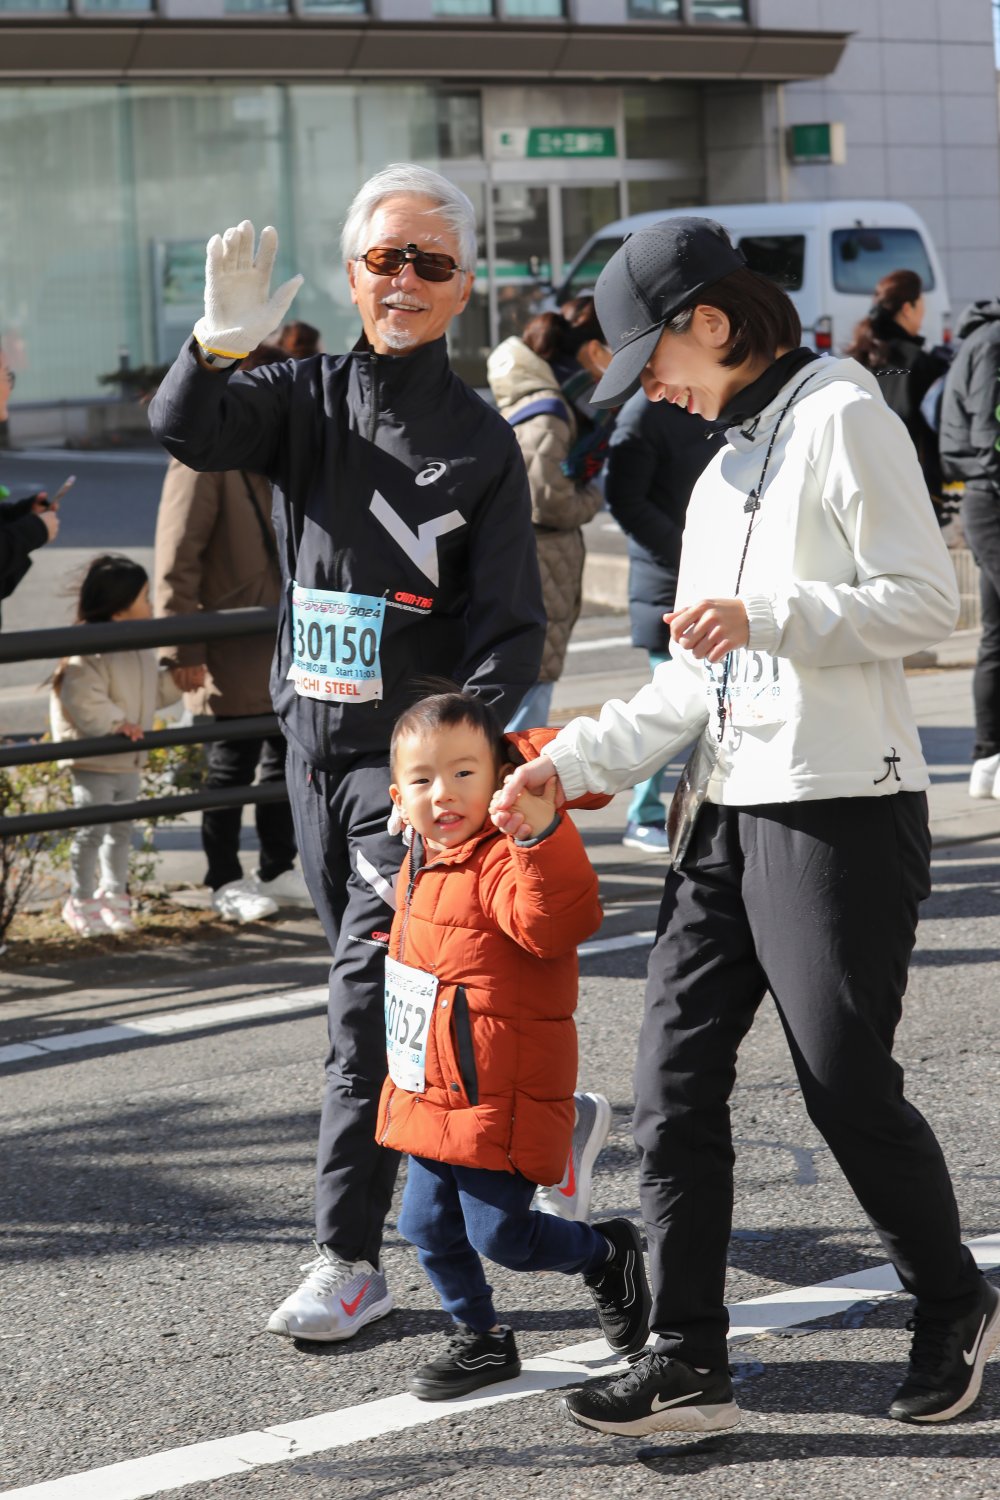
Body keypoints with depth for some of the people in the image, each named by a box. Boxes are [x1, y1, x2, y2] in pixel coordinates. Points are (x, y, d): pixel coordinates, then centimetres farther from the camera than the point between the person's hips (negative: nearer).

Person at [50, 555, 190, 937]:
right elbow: (80, 699, -28)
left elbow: (151, 691, 18)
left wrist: (177, 682, 5)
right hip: (93, 762, -8)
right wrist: (115, 722, -29)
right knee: (92, 831, -2)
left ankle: (114, 896, 28)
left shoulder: (141, 648, 8)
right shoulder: (90, 652, -21)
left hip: (129, 761, 8)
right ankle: (81, 902, 10)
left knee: (121, 830, 16)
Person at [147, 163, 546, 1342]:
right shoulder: (309, 399, 6)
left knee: (370, 992, -9)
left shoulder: (482, 440, -2)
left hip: (415, 753, -5)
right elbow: (186, 430, -10)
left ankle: (349, 1255, -7)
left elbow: (509, 625, -6)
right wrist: (220, 346, -31)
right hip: (312, 742, 5)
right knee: (370, 988, 14)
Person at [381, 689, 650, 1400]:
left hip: (500, 1100, -9)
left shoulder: (506, 860, -20)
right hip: (432, 1095, 9)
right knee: (429, 1228, 12)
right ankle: (482, 1339, 31)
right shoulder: (421, 866, 9)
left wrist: (542, 834, -48)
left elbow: (558, 922, -38)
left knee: (498, 1233, -4)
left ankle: (608, 1253, 22)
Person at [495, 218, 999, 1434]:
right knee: (674, 1082, 2)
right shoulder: (722, 472, 21)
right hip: (727, 810, 9)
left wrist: (765, 617, -22)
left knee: (848, 1089, -1)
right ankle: (687, 1365, 5)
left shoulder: (840, 418, -6)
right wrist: (570, 762, 10)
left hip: (839, 810, -9)